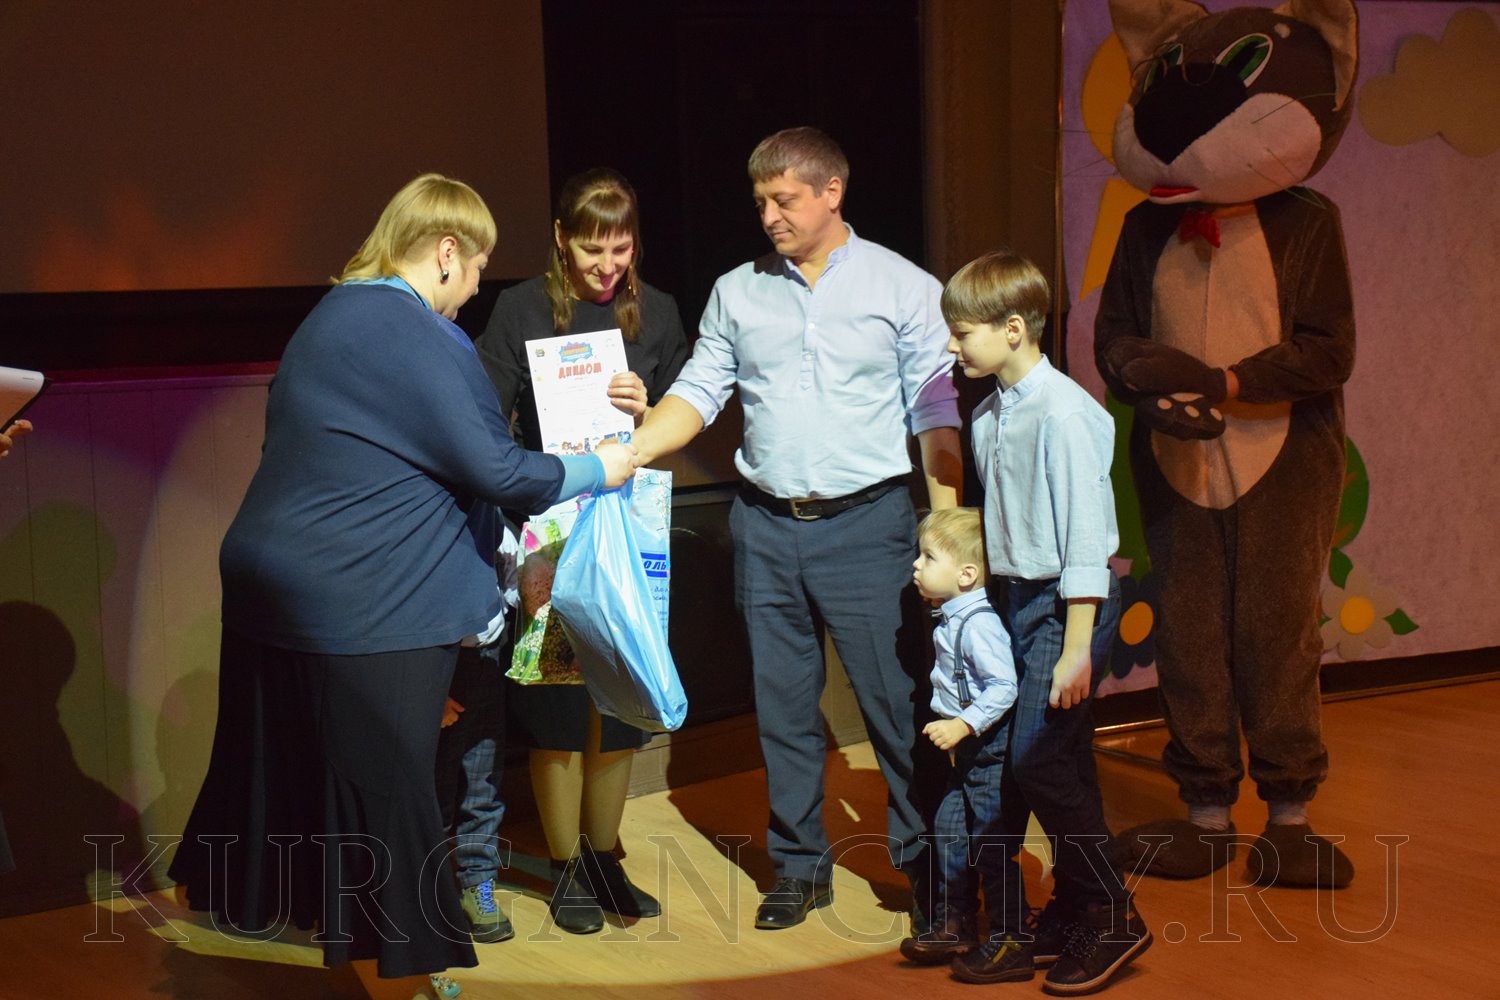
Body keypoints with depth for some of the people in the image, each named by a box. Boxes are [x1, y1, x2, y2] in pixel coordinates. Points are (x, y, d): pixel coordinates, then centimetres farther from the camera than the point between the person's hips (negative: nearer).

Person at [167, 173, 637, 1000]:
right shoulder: (421, 337, -15)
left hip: (275, 588, 9)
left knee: (306, 777, 17)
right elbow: (495, 470, -15)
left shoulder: (334, 315, 15)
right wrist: (594, 470, 1)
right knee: (382, 800, 2)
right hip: (365, 612, -9)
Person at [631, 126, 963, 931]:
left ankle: (924, 858, 14)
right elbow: (697, 393, 8)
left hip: (866, 524, -3)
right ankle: (799, 864, 23)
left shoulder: (904, 288, -1)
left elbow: (936, 412, -3)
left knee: (896, 699, -1)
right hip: (766, 526, 4)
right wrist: (624, 455, -7)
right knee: (782, 705, 10)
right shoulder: (737, 292, 8)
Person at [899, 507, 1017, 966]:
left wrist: (963, 725, -30)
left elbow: (1005, 687, -28)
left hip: (991, 749, -10)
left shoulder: (979, 624, -23)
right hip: (967, 752, 10)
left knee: (990, 840, -1)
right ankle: (954, 923, 24)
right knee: (949, 831, 13)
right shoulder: (952, 619, 8)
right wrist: (954, 728, 12)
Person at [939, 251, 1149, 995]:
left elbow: (1084, 529, -18)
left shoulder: (1062, 411, -16)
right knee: (1059, 765, 11)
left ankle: (1111, 918, 4)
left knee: (1038, 759, -10)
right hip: (1017, 598, 8)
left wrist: (1076, 647, -19)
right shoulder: (988, 414, 8)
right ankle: (1069, 918, 21)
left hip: (1068, 601, -8)